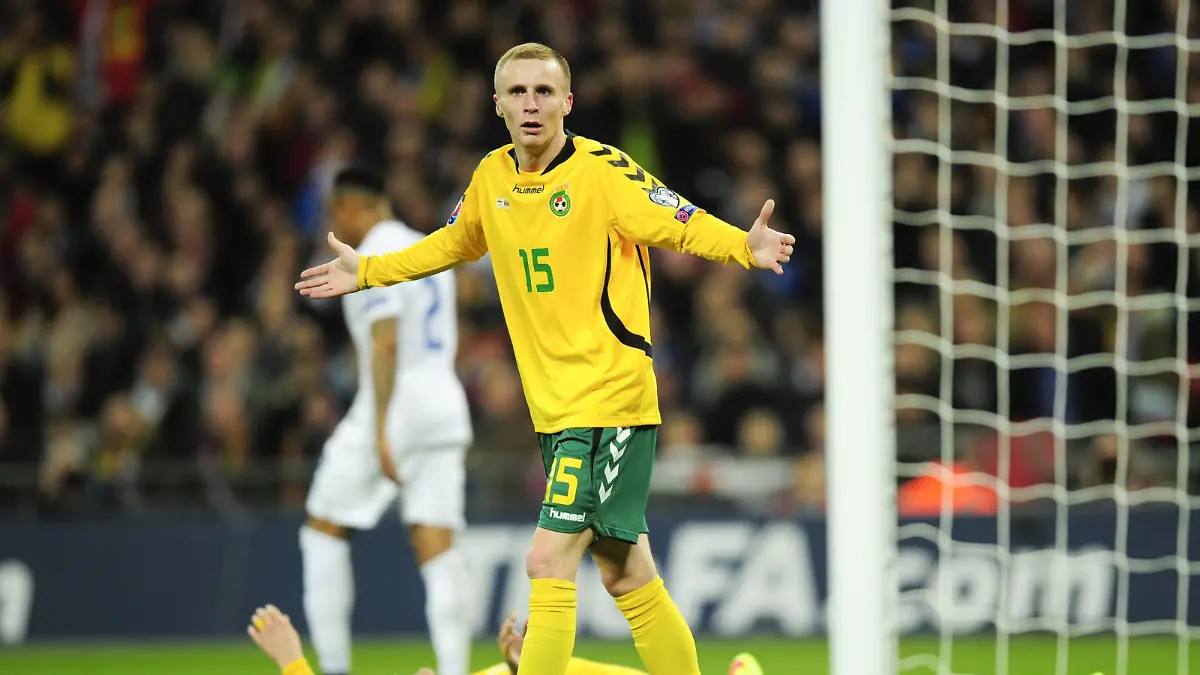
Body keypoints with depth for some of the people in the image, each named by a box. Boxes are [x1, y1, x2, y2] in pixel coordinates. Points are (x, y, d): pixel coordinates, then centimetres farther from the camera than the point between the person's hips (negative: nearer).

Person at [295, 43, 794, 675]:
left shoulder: (602, 171, -12)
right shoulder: (491, 179, 7)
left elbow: (684, 225, -18)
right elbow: (452, 244, 27)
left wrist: (746, 246, -36)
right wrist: (367, 272, 29)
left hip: (610, 397, -7)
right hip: (553, 404, 7)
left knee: (549, 560, -14)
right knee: (625, 575, 13)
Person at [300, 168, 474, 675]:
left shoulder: (376, 257, -9)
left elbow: (386, 343, -19)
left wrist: (380, 432, -23)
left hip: (397, 405, -8)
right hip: (445, 402, 8)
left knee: (324, 530, 6)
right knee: (437, 548, 1)